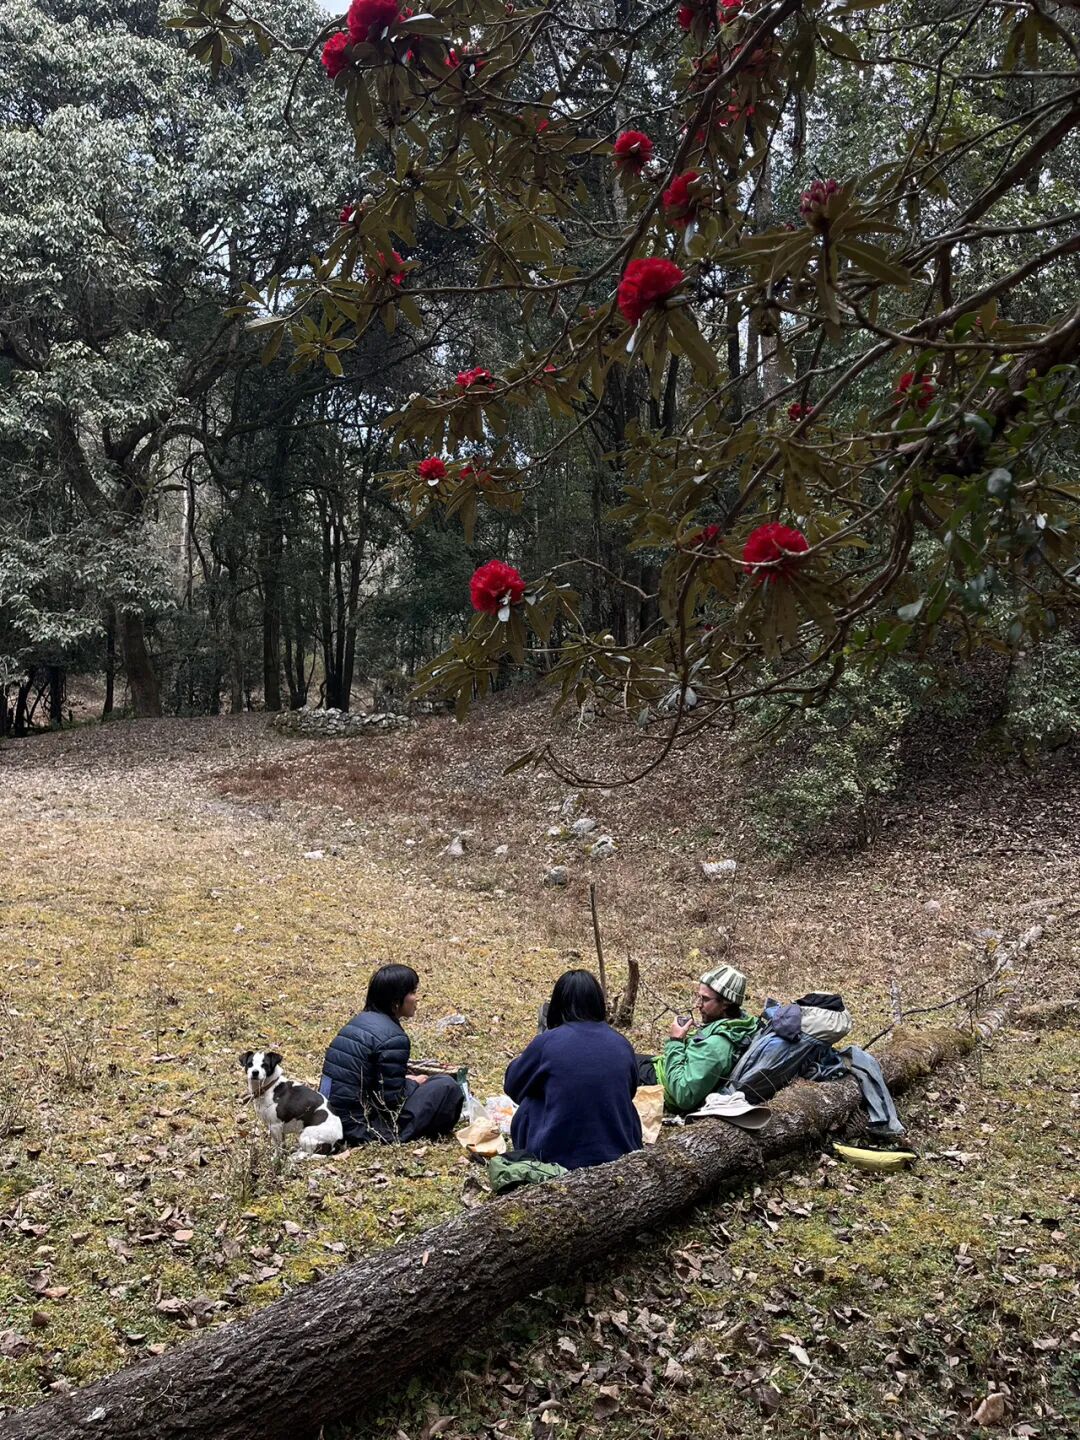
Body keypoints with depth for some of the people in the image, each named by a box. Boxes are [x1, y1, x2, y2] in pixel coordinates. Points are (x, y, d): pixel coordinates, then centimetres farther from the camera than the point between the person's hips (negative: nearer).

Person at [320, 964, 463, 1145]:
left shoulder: (359, 1021, 9)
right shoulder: (393, 1037, -18)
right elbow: (393, 1099, -16)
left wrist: (407, 1079, 12)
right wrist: (413, 1083, 3)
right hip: (363, 1130, -9)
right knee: (447, 1087, -5)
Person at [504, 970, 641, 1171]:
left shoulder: (547, 1042, -8)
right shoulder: (622, 1045, 1)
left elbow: (512, 1085, 9)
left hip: (558, 1158, -3)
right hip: (621, 1159, 3)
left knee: (529, 1107, 19)